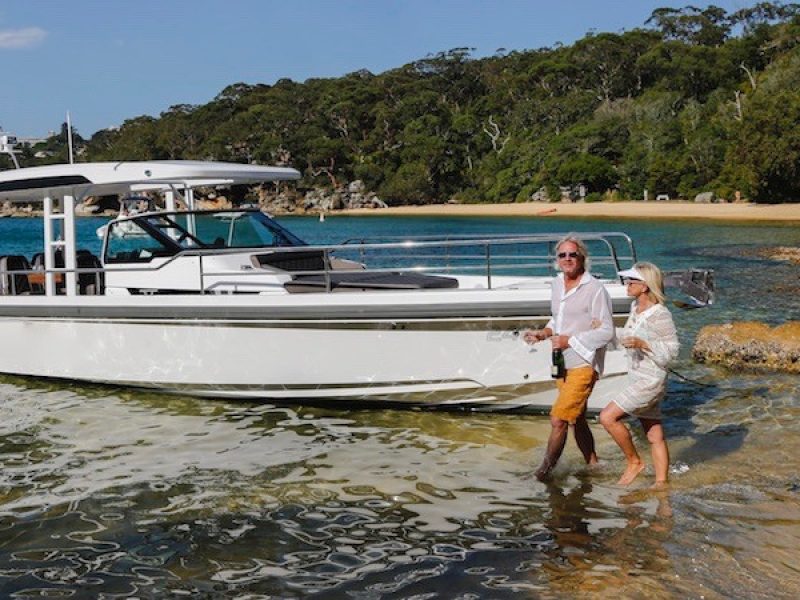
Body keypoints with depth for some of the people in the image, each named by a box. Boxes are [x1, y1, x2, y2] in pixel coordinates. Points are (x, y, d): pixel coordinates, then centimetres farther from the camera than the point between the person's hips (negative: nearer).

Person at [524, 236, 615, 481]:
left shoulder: (595, 289, -13)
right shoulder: (557, 284, 10)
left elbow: (607, 332, -14)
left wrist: (570, 340, -17)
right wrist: (543, 333, 4)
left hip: (583, 365, -8)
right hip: (562, 364, 8)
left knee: (558, 419, -11)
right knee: (577, 420, 18)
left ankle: (545, 469, 4)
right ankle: (593, 465, 33)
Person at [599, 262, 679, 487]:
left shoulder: (660, 314, -18)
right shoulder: (635, 307, 7)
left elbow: (672, 350, -18)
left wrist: (641, 344, -26)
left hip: (651, 381, -8)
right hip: (637, 380, 8)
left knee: (607, 417, -14)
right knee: (655, 437, 13)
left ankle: (634, 462, 1)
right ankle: (661, 482, 20)